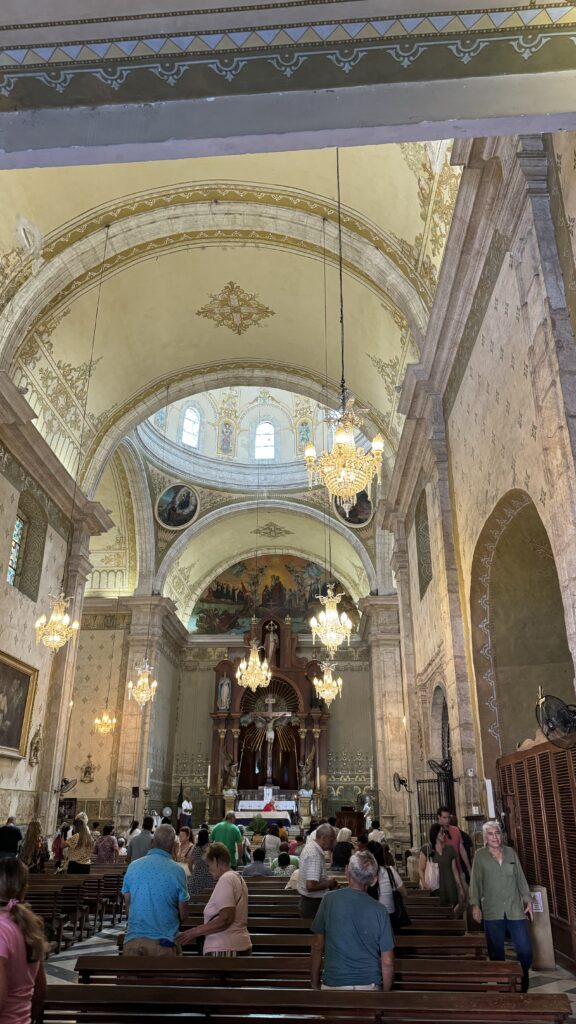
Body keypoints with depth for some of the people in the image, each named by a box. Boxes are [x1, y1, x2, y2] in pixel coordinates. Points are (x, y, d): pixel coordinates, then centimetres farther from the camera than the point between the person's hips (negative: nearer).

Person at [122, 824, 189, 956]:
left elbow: (127, 905, 8)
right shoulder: (177, 870, -9)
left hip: (133, 939, 2)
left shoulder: (133, 866, -1)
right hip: (163, 941, -2)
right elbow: (183, 913, -2)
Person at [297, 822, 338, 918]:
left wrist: (328, 881, 7)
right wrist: (329, 883, -15)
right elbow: (311, 886, -30)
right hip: (314, 904, -9)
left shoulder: (310, 846, 5)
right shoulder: (314, 855, -25)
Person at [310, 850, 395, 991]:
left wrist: (315, 985, 8)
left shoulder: (330, 900, -7)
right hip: (369, 985, 1)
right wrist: (386, 992, 12)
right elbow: (387, 962, -3)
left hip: (333, 985, -1)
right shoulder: (380, 910, -7)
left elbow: (317, 948, -2)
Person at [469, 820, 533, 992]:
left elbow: (521, 878, 10)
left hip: (515, 910, 2)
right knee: (496, 952, 6)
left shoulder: (511, 852, 6)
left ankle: (524, 983, 22)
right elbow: (475, 881, 0)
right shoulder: (480, 855, -1)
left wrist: (528, 900, 7)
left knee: (525, 950, 0)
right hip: (492, 912, -2)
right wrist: (475, 905, -4)